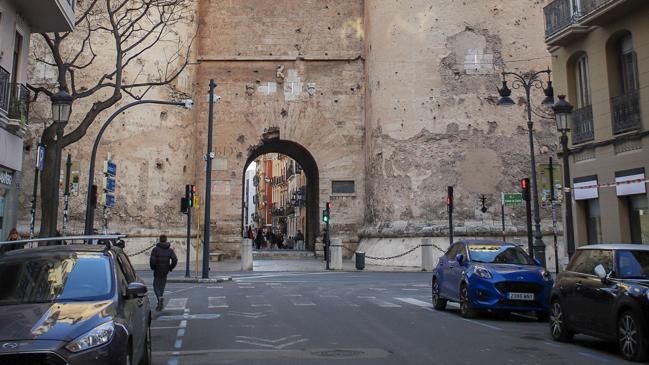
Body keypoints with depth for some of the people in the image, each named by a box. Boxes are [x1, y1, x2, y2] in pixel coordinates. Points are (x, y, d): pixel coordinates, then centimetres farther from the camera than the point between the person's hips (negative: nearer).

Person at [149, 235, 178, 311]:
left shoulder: (155, 249, -8)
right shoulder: (170, 250, 1)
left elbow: (152, 260, -18)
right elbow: (175, 260, -10)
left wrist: (153, 267, 0)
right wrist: (171, 268, 4)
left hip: (157, 271, -3)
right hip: (165, 272, 3)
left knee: (156, 286, 7)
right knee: (162, 287, 14)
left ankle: (160, 297, -21)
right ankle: (160, 304, 16)